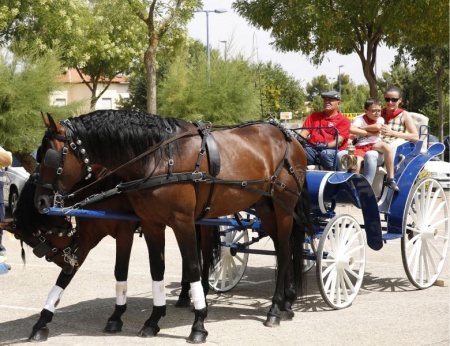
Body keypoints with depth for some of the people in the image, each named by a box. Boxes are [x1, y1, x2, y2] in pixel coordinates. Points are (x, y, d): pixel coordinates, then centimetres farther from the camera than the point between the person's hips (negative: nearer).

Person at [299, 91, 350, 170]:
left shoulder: (343, 121, 11)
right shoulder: (314, 116, 26)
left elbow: (339, 141, -3)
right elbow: (305, 132, 17)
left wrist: (326, 145, -23)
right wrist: (300, 139, -8)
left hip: (331, 150, -3)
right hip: (312, 148, 3)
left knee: (326, 153, -40)